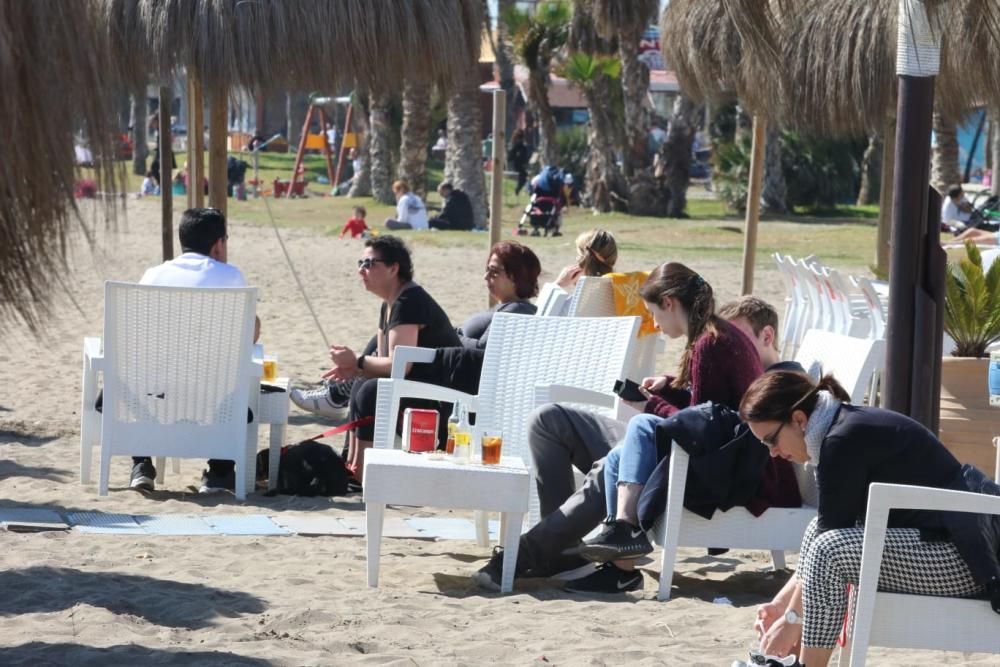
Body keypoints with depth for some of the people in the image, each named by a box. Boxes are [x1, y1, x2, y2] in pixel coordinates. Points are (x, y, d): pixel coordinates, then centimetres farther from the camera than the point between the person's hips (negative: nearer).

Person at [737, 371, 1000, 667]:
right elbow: (827, 531, 18)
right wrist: (781, 604, 14)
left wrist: (793, 618, -6)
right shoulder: (849, 427, 12)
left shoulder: (845, 439, -17)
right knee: (819, 532, 12)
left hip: (964, 554, -11)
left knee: (831, 548, -22)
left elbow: (830, 546, -15)